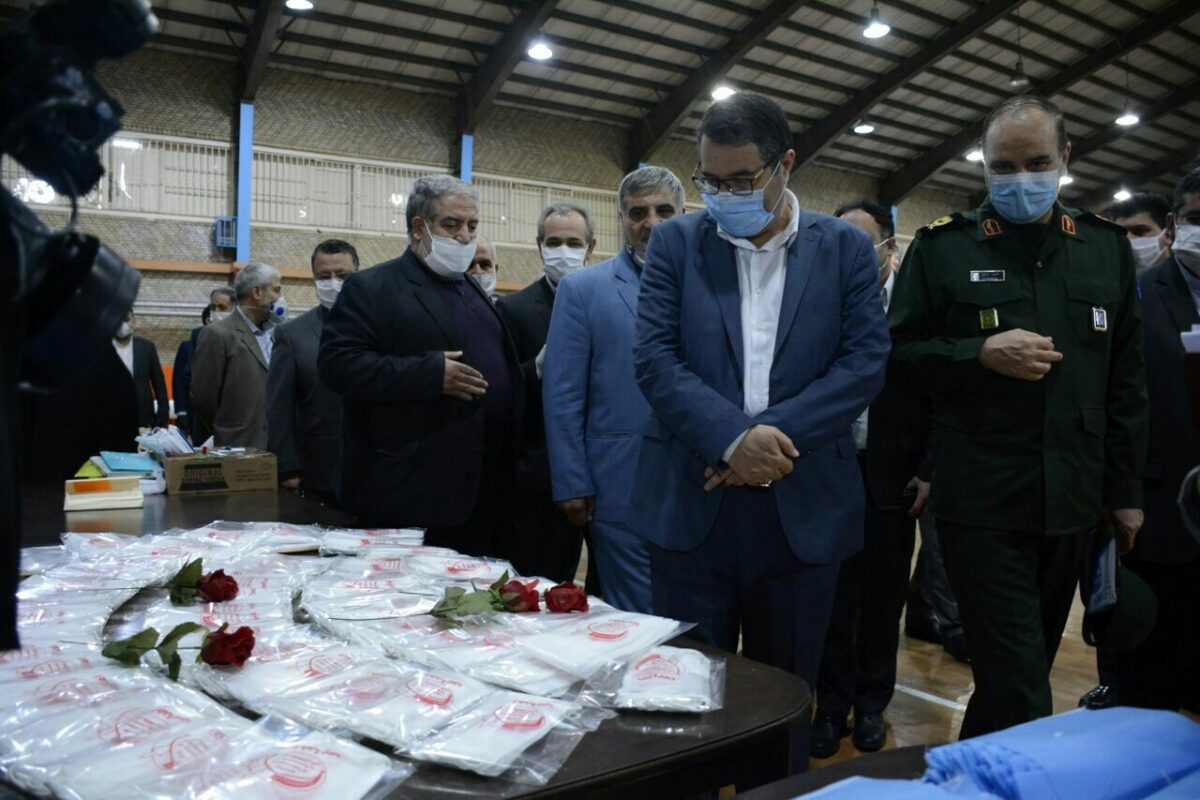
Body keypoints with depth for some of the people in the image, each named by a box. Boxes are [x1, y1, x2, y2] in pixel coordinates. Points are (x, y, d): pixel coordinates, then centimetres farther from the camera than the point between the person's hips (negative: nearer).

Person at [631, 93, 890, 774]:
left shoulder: (846, 248, 5)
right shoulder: (676, 242, 5)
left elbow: (866, 361, -3)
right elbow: (655, 356, -4)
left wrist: (773, 434, -15)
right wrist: (732, 437, -18)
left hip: (803, 507, 0)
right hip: (692, 505, 0)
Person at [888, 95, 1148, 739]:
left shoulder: (1107, 247, 10)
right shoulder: (943, 246, -1)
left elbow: (1126, 383, 13)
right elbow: (898, 353, -1)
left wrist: (1126, 489, 11)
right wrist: (980, 353, -17)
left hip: (1072, 501, 5)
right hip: (982, 500, -4)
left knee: (1026, 671, 17)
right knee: (1018, 693, -7)